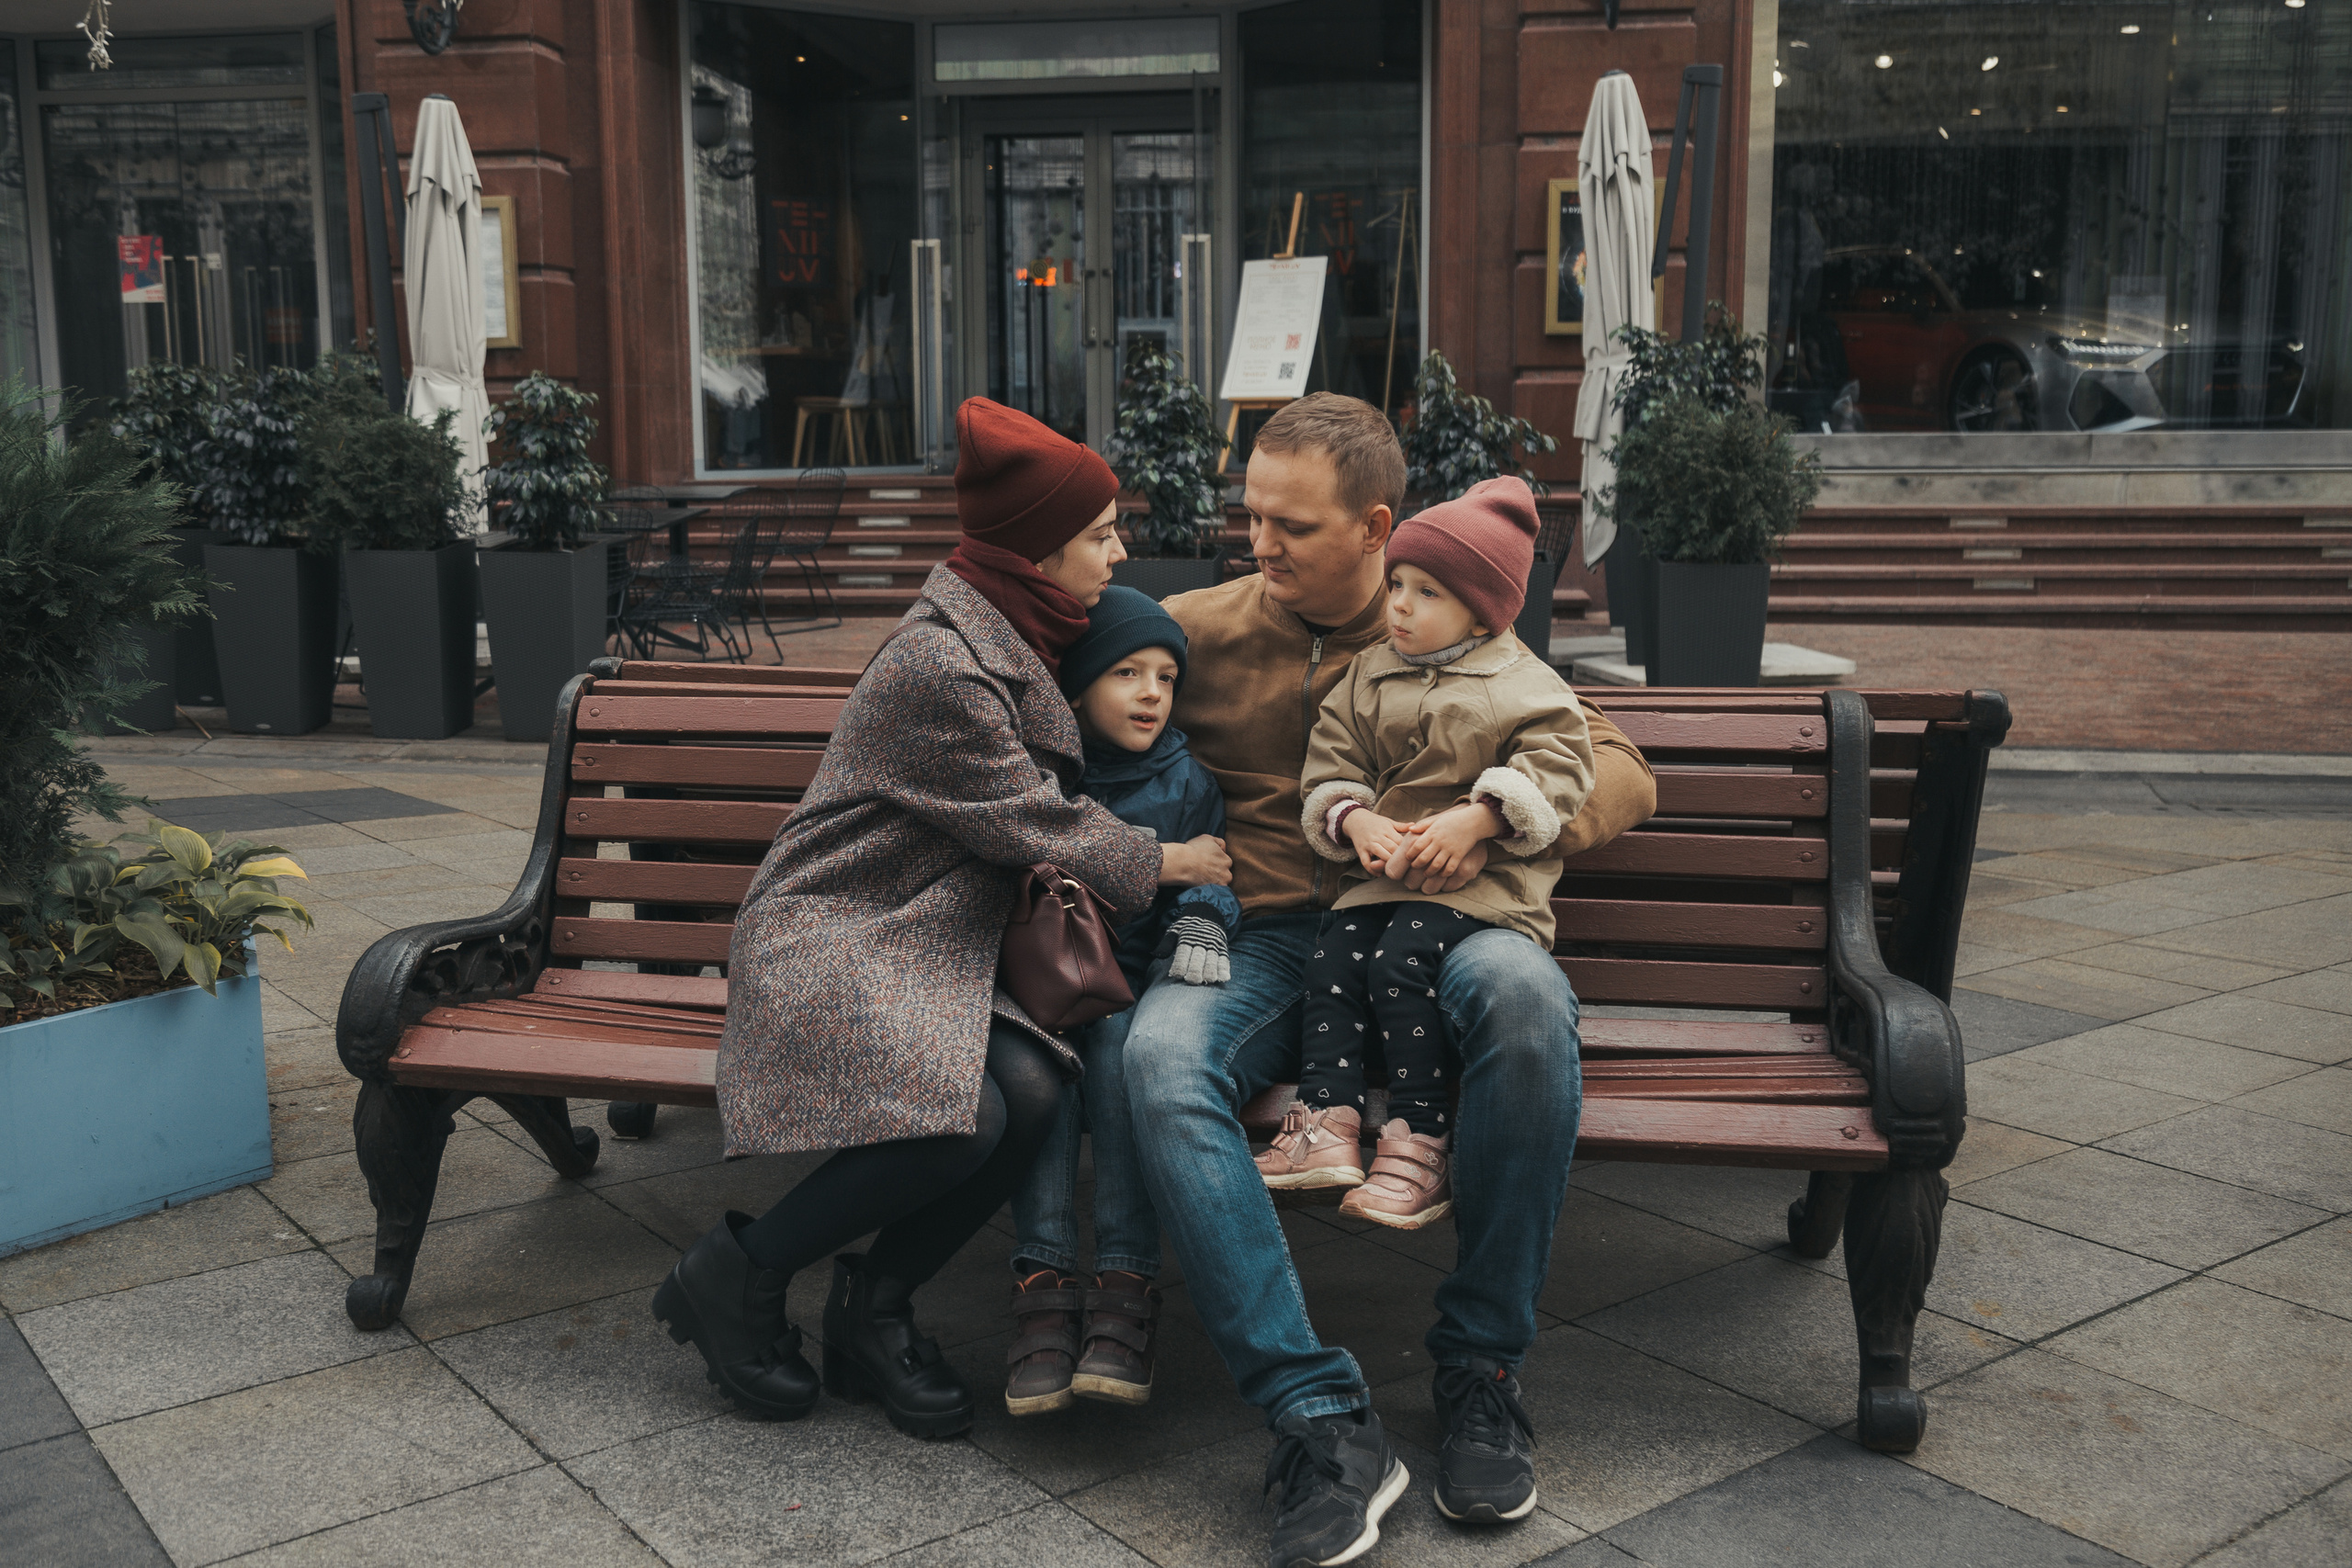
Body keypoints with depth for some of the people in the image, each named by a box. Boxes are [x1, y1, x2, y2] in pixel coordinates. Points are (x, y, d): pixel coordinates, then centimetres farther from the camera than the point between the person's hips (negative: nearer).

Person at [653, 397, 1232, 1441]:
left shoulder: (1015, 639, 12)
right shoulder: (938, 663, -18)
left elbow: (1041, 801, 30)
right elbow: (1031, 822, -11)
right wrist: (1161, 865, 1)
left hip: (936, 941, 8)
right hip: (825, 938, -8)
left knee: (1033, 1091, -21)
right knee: (958, 1118, -31)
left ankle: (872, 1312, 0)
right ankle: (734, 1278, -6)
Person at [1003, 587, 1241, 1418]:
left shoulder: (1186, 784, 10)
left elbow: (1211, 874, 7)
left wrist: (1200, 925, -15)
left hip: (1133, 985, 0)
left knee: (1121, 1049, -32)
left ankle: (1126, 1287, -33)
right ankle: (1042, 1281, -32)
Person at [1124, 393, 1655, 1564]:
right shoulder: (1194, 631, 12)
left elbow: (1622, 777, 10)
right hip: (1255, 947, 0)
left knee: (1525, 990, -36)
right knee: (1161, 1055, -35)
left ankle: (1480, 1363, -18)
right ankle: (1324, 1423, -32)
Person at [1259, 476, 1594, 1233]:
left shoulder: (1524, 686, 1)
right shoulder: (1367, 676, 14)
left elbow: (1558, 766, -7)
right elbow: (1329, 766, 12)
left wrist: (1473, 819, -19)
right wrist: (1355, 820, -9)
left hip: (1485, 882, -5)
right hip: (1383, 875, 5)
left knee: (1401, 964, -25)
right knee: (1331, 960, -17)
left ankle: (1420, 1145, -18)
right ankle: (1327, 1126, -14)